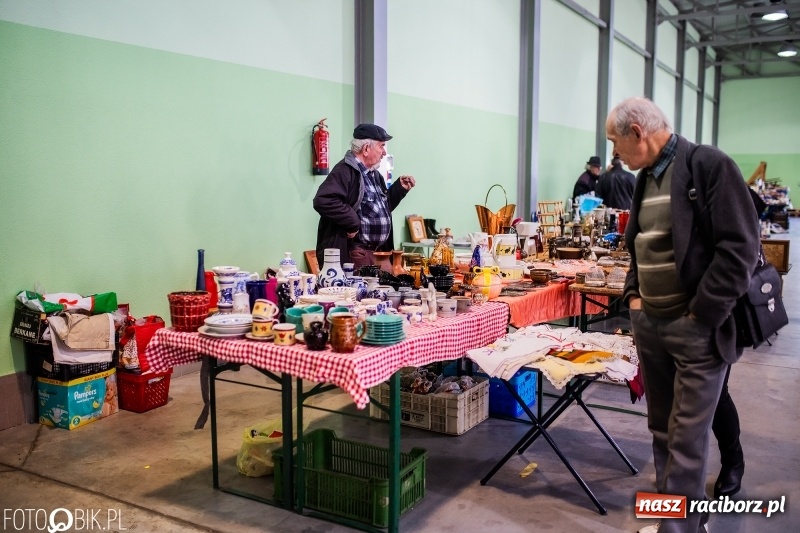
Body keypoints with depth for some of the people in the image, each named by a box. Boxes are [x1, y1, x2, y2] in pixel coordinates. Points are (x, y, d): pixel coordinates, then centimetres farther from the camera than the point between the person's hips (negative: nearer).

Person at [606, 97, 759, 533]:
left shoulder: (709, 165, -11)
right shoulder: (646, 178, 13)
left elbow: (740, 246, -16)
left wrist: (702, 315, -17)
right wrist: (633, 295, 7)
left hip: (697, 329, -8)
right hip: (649, 325, 8)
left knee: (687, 440, -3)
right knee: (663, 431, 16)